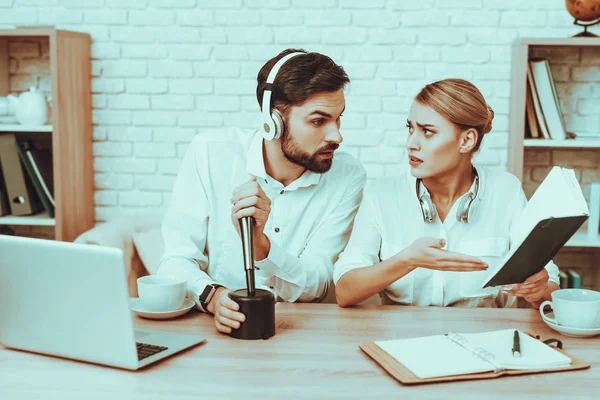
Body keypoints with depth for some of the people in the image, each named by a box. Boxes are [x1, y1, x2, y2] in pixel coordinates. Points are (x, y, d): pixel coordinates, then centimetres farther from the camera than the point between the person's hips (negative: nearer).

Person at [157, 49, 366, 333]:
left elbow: (316, 287, -10)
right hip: (217, 327, 1)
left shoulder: (347, 178, -7)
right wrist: (212, 296, -29)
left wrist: (260, 243, -27)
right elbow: (177, 261, -9)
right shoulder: (210, 154, -9)